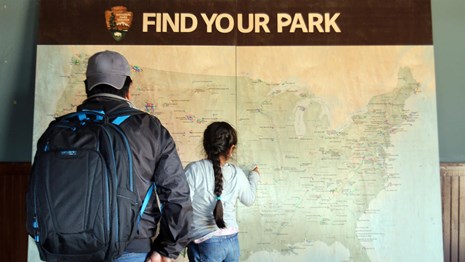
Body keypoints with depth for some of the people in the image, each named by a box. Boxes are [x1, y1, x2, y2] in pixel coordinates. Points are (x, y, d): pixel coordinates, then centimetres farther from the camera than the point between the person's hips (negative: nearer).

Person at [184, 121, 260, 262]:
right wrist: (254, 176, 32)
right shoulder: (237, 173, -2)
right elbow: (249, 199, 16)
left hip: (204, 243, -3)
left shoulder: (194, 169, -14)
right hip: (232, 241, 4)